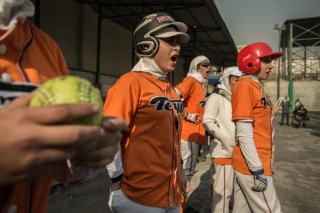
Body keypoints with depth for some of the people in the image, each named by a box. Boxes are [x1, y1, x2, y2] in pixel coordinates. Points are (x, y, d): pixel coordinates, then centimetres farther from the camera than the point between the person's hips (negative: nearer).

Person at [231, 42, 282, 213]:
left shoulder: (255, 87, 14)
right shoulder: (245, 86, -14)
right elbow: (244, 134, -20)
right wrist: (257, 169, -19)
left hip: (255, 164, 9)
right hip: (252, 166, -9)